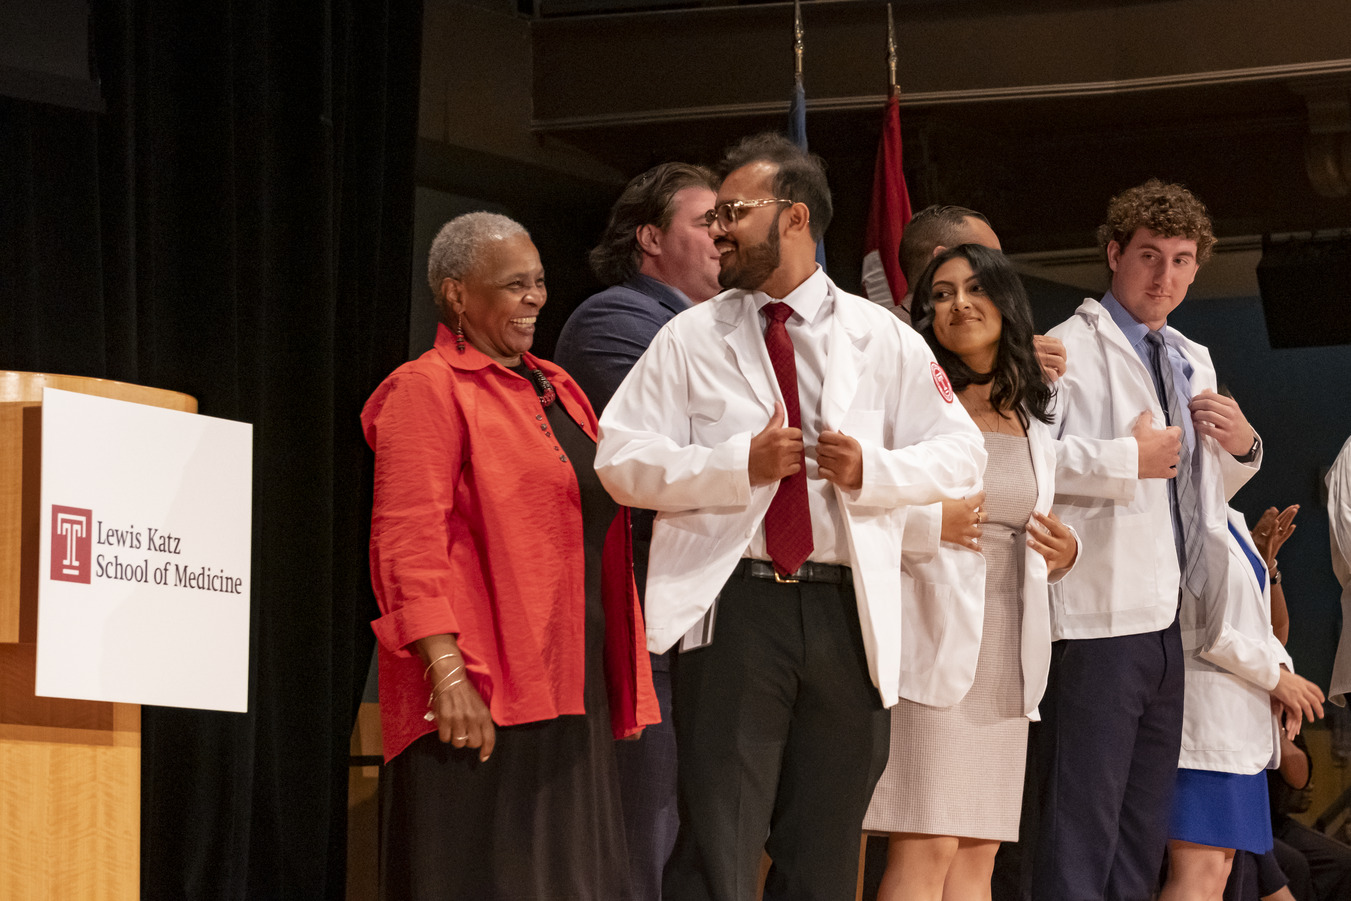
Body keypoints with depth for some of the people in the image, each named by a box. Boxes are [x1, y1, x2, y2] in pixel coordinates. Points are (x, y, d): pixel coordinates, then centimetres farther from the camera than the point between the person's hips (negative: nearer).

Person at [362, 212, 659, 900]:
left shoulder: (554, 388, 19)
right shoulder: (428, 390, -6)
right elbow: (409, 545, -15)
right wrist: (448, 674, -24)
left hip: (567, 692, 8)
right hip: (479, 701, -8)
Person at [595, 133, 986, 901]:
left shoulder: (884, 341, 11)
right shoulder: (690, 339, 9)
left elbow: (963, 456, 8)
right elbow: (622, 461, 0)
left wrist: (874, 471, -10)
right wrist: (739, 464, -13)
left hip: (848, 610, 2)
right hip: (734, 605, -2)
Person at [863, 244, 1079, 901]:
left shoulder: (1034, 432, 19)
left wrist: (1065, 553, 7)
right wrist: (925, 520, -18)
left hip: (1008, 659, 6)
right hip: (936, 640, -6)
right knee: (926, 847, -13)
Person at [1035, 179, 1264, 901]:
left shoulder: (1194, 364, 22)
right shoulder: (1070, 349, -4)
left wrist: (1241, 448, 11)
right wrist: (1128, 459, -17)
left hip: (1166, 623, 8)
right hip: (1094, 623, -8)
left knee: (1142, 840, 12)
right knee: (1081, 834, -10)